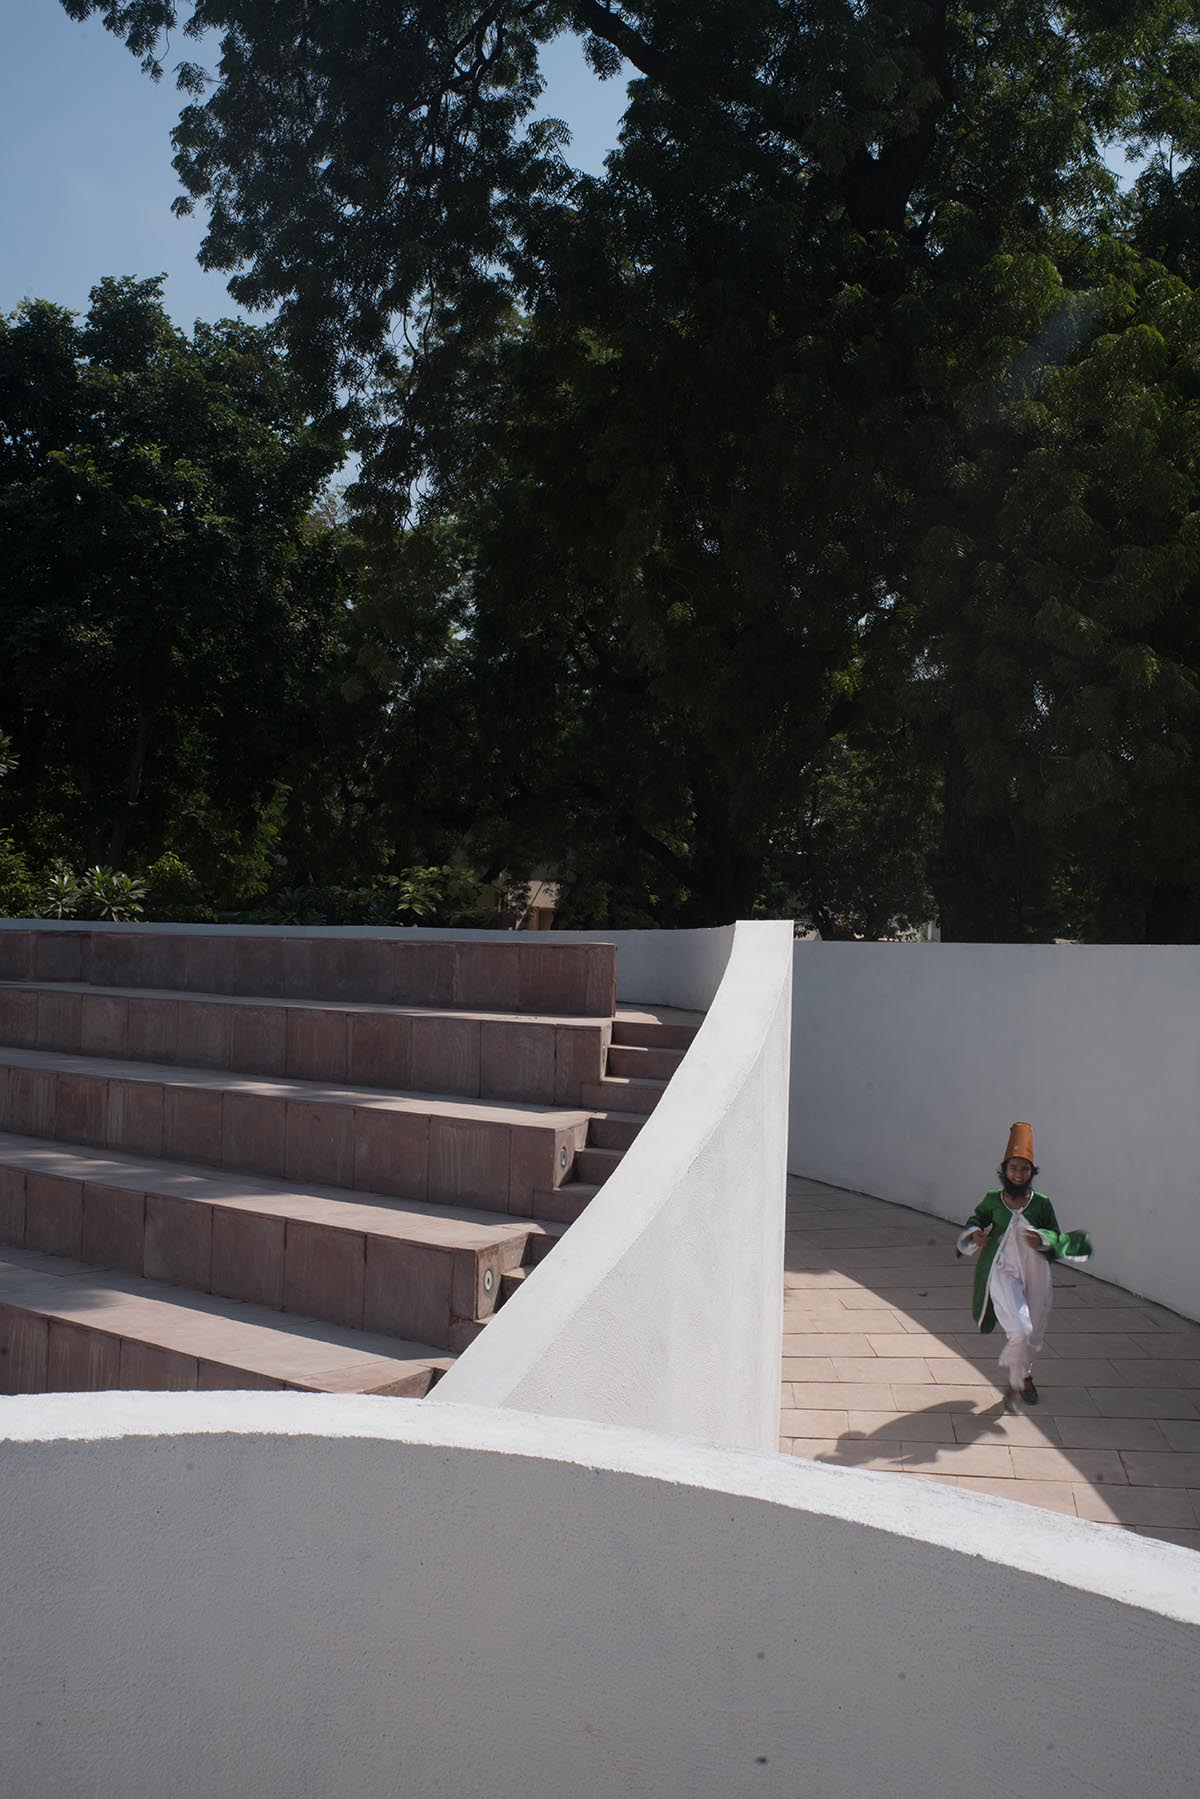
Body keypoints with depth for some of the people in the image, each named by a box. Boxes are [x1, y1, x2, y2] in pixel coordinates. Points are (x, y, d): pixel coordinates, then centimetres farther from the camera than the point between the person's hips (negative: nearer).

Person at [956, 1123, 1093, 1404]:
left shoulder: (1041, 1203, -4)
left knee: (1033, 1334, 14)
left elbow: (1057, 1237, 4)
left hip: (1034, 1273, 2)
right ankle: (1019, 1376, 12)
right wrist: (975, 1233, -6)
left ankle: (1021, 1373, 42)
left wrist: (1042, 1239, -17)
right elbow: (976, 1218, 15)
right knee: (1019, 1330, -16)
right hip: (1002, 1271, -2)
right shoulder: (993, 1200, -4)